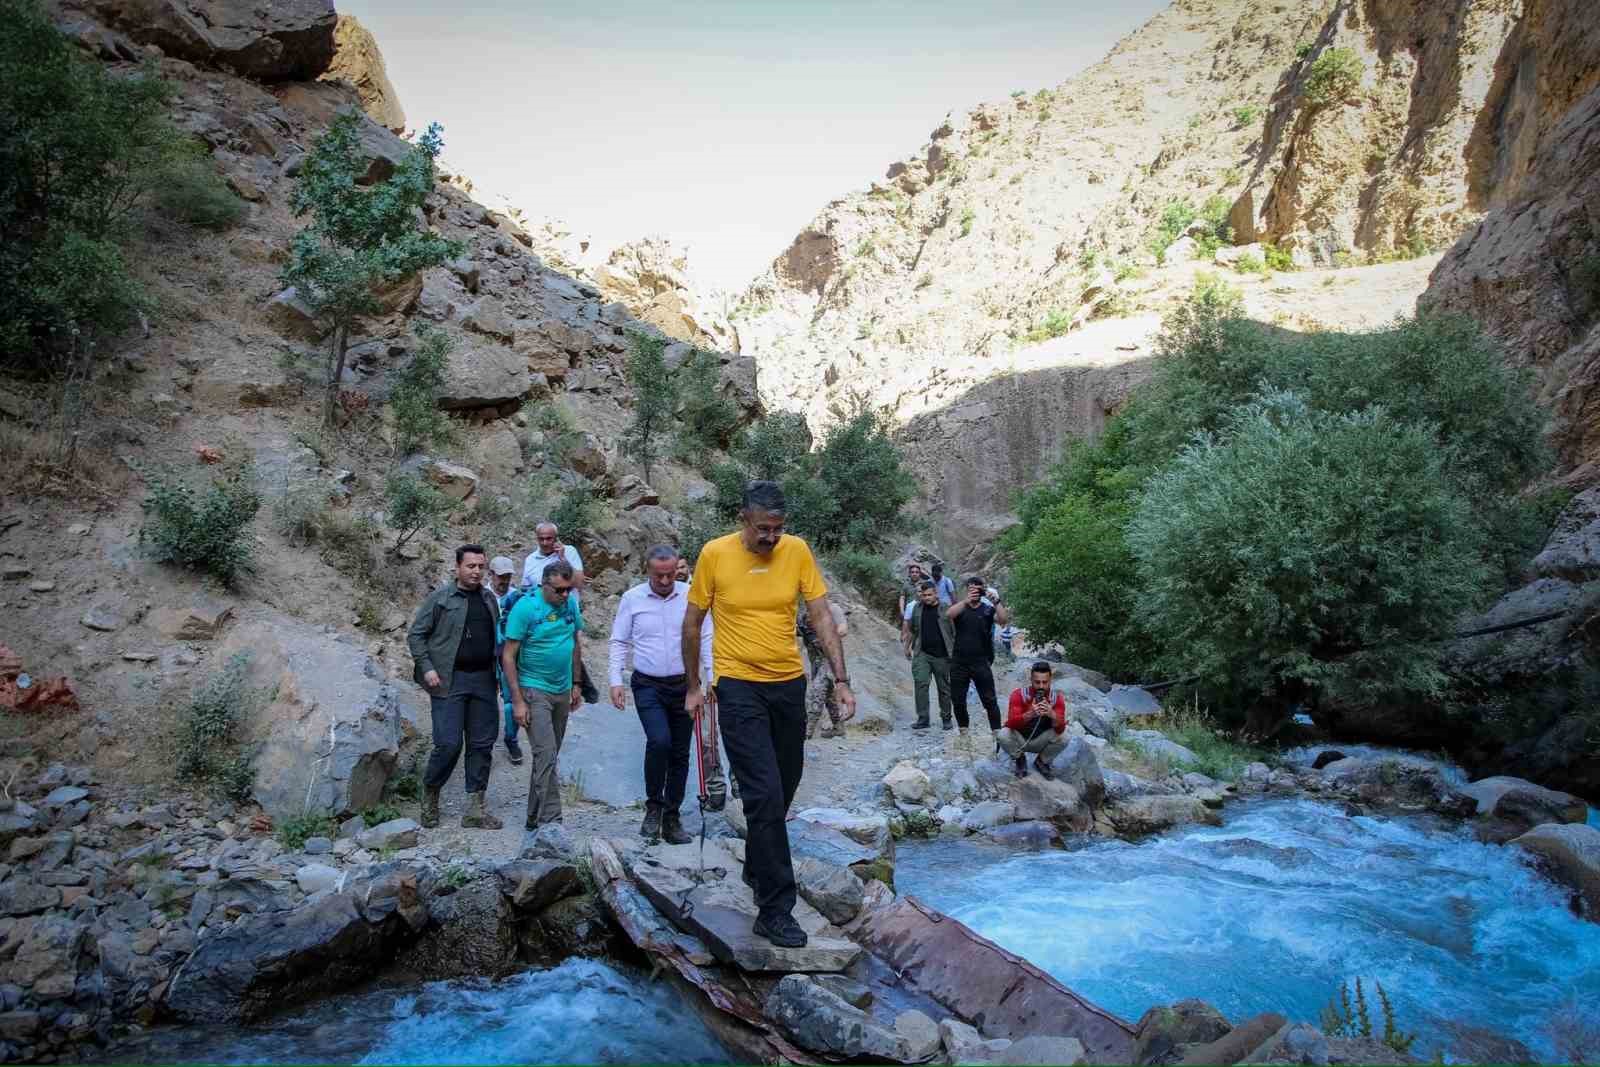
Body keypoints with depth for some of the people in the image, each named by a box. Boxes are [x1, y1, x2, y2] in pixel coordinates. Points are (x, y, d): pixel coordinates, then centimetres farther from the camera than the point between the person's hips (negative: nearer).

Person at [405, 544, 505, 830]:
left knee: (482, 745, 4)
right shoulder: (440, 597, -2)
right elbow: (415, 634, -1)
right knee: (449, 744, -8)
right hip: (450, 680, -5)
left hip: (483, 680, 5)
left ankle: (475, 809, 12)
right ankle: (430, 796, 19)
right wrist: (427, 667, -11)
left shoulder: (489, 599, 13)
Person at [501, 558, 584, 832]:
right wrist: (517, 701, -16)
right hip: (534, 691, -6)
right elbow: (508, 656, -13)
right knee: (545, 755, -13)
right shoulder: (525, 607, -15)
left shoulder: (570, 604, 2)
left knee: (548, 756, 12)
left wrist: (575, 684, 14)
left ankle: (535, 818, 22)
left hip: (562, 691, 6)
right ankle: (550, 821, -10)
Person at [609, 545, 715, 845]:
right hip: (648, 686, -2)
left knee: (680, 753, 7)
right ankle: (653, 808, -2)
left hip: (684, 685, 2)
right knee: (659, 741, -22)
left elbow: (705, 640, 4)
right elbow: (619, 643, 4)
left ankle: (672, 818, 20)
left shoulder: (691, 596, -1)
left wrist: (712, 680, -2)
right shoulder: (632, 598, -1)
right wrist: (616, 681, -4)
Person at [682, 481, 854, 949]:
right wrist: (693, 686, 6)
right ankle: (775, 910, -1)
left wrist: (841, 679, -8)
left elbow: (821, 617, -2)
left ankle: (757, 868, 42)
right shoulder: (714, 554, -9)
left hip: (789, 683, 4)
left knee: (783, 790, 16)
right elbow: (692, 623, 1)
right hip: (740, 687, -4)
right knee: (765, 795, -10)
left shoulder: (797, 551, -4)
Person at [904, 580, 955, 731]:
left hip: (941, 655, -2)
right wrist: (908, 646, 19)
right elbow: (912, 629, 19)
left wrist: (954, 651, -7)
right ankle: (923, 719, -6)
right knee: (920, 684, -11)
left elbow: (954, 631, -3)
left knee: (944, 688, 7)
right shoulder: (917, 608, 8)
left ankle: (946, 718, 21)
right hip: (922, 654, 2)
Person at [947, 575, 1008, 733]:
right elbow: (949, 614, -17)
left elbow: (1004, 619, -14)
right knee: (957, 700, 9)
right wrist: (967, 600, -28)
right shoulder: (960, 607, 6)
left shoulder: (988, 609, 4)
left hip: (981, 663, -2)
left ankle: (997, 732, 1)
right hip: (959, 662, 2)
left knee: (989, 700, -3)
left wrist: (996, 601, -26)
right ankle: (963, 731, 23)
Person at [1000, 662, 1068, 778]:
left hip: (1040, 741, 1)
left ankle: (1041, 762, 4)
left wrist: (1052, 715, -46)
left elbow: (1060, 729, -24)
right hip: (1019, 739, -1)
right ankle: (1020, 759, 2)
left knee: (1063, 737, -26)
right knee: (1003, 735, -31)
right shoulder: (1018, 694, -20)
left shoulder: (1056, 698, -14)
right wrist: (1030, 714, -49)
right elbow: (1011, 723, -30)